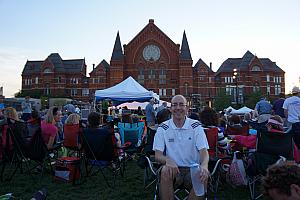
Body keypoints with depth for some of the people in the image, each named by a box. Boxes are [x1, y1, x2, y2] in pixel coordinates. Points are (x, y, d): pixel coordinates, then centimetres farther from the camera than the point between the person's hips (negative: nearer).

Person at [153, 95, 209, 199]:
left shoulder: (196, 126, 0)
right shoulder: (163, 128, 0)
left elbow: (203, 151, -8)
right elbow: (157, 155, -6)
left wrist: (204, 165, -32)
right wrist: (167, 160, -30)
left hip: (192, 169, 1)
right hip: (173, 169, 0)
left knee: (203, 175, -30)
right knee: (165, 171, -32)